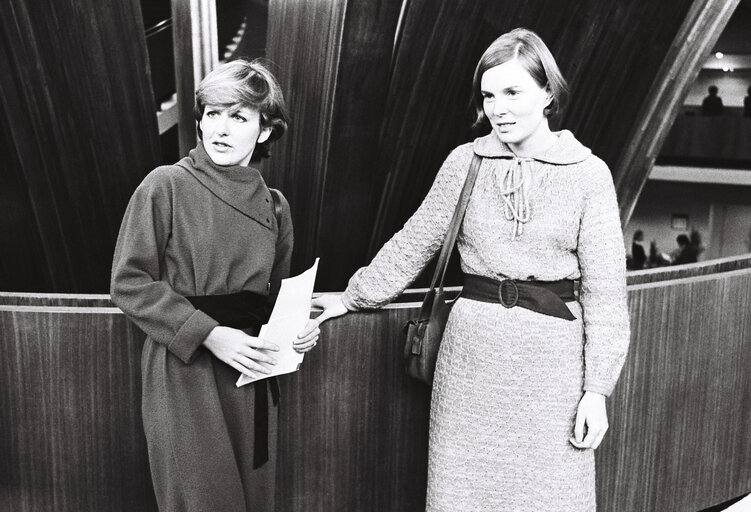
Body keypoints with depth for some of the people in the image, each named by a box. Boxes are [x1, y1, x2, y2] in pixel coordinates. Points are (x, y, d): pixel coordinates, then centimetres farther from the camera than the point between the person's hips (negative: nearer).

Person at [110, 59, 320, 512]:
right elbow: (129, 282, -9)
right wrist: (208, 334, -16)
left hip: (252, 372, 5)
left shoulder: (274, 206, 7)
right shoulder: (166, 186, -8)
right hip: (183, 372, -4)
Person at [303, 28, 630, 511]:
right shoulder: (465, 162, 2)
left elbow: (604, 290, -2)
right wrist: (354, 296, 16)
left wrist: (597, 390, -4)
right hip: (472, 352, 2)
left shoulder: (589, 174, -3)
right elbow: (413, 243, 12)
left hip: (551, 361, -1)